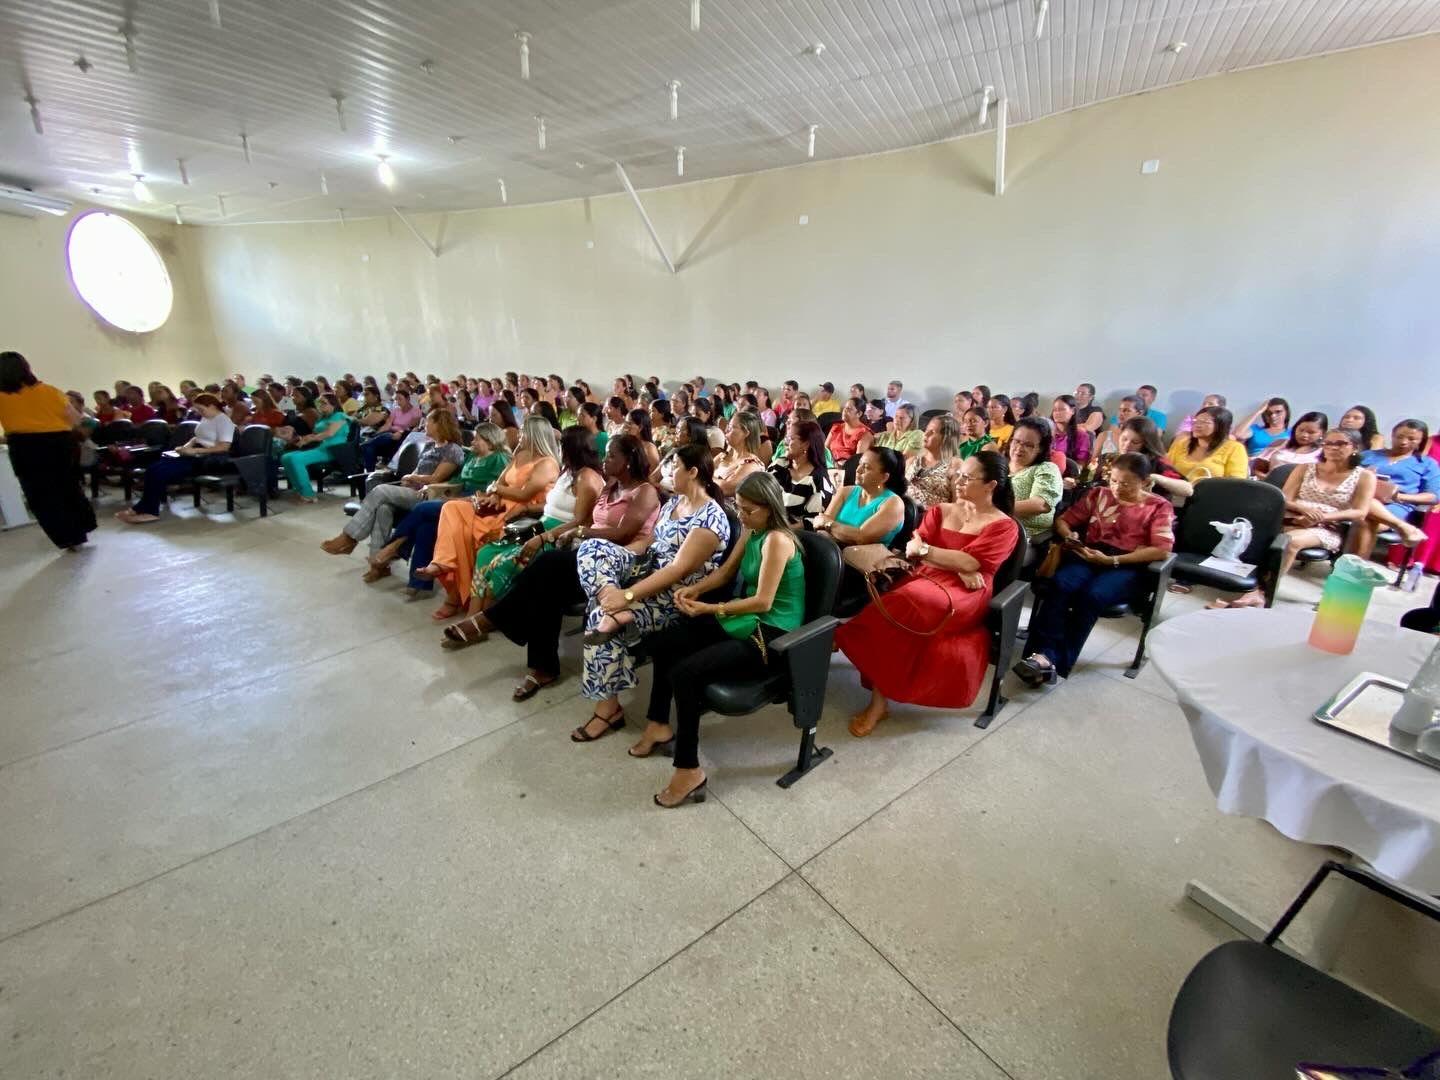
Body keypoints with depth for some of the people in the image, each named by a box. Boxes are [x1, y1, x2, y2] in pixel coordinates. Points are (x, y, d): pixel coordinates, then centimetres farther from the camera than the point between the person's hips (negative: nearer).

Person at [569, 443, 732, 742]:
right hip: (649, 567, 9)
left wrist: (628, 595, -29)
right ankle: (617, 613, -31)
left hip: (677, 594, -9)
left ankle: (609, 708, -7)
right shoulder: (674, 501, 11)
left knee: (599, 617, -22)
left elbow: (679, 569, -25)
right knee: (592, 547, -10)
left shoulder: (711, 518, -18)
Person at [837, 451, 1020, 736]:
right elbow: (914, 548, 5)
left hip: (962, 595, -4)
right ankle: (879, 700, -25)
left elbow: (969, 563, -11)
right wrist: (956, 567, -8)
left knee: (900, 607, -35)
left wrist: (924, 549, -12)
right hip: (925, 578, 5)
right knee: (894, 608, -31)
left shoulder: (1003, 526, 5)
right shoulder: (940, 511, 20)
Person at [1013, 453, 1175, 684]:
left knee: (1092, 596, -35)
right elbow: (1063, 520, 18)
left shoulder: (1159, 507, 9)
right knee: (1059, 584, -32)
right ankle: (1045, 654, -41)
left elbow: (1161, 550, -4)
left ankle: (1058, 663, -36)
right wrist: (1069, 537, -7)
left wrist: (1111, 560, -14)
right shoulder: (1098, 494, 19)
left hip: (1127, 566, -2)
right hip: (1089, 556, 3)